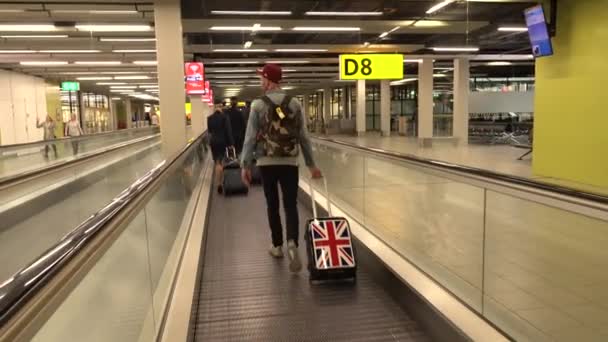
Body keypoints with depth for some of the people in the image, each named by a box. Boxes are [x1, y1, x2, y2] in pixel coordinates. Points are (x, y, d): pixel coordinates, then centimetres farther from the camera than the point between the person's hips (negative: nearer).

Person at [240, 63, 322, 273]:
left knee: (272, 205, 13)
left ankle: (277, 246, 23)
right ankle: (292, 243, -19)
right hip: (290, 162, 1)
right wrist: (311, 164, 9)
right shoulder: (295, 104, 2)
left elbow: (250, 137, -6)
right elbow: (303, 137, 3)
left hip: (267, 162, -1)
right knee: (291, 205, 2)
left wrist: (245, 165, 0)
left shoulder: (258, 105, -4)